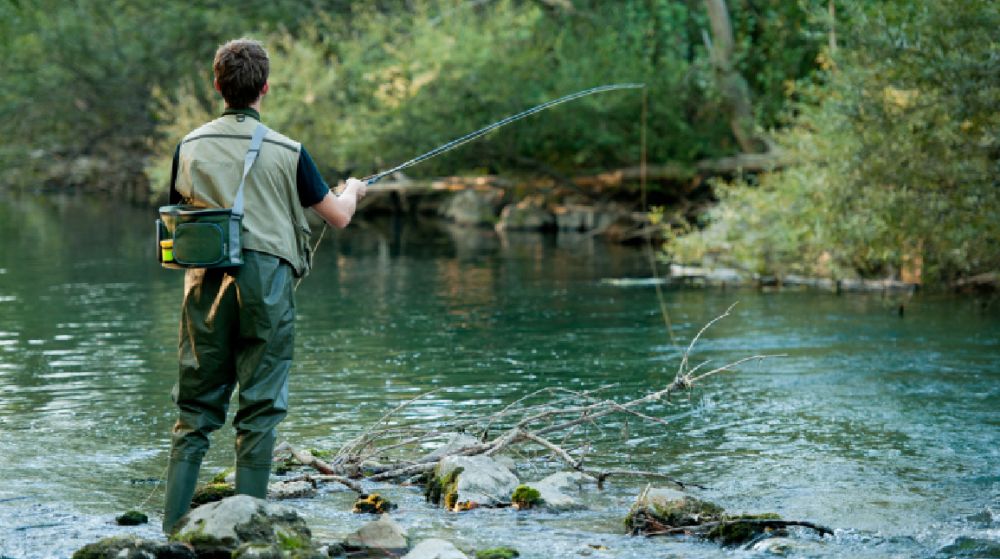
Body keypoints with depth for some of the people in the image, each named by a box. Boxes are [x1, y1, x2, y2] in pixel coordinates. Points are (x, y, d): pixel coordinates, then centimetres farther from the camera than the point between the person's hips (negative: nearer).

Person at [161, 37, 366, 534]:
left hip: (205, 286, 2)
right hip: (265, 281, -2)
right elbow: (339, 216, 7)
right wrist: (353, 190, 30)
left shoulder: (190, 147, 4)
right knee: (260, 410, 4)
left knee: (195, 410, 8)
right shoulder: (286, 152, -2)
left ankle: (173, 529, 2)